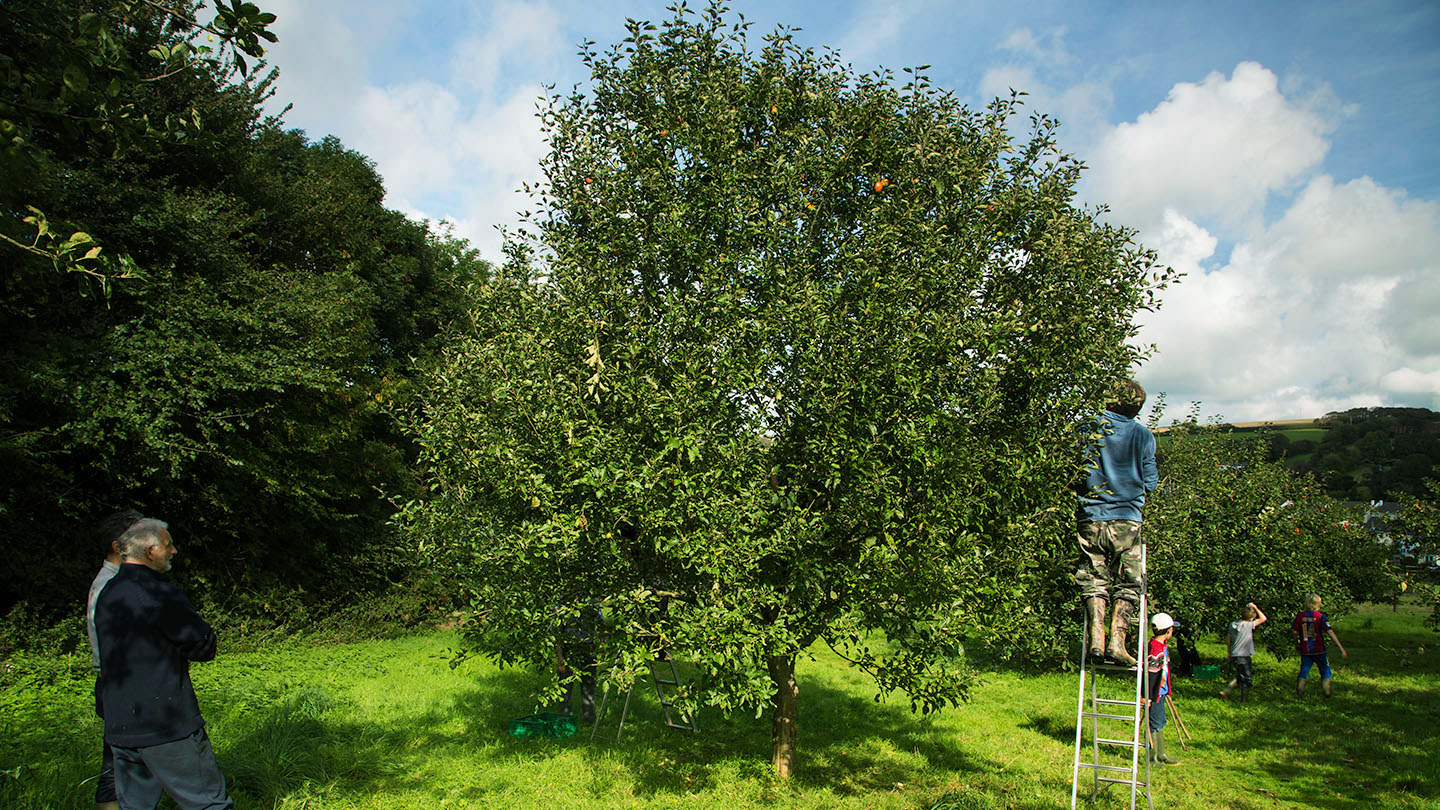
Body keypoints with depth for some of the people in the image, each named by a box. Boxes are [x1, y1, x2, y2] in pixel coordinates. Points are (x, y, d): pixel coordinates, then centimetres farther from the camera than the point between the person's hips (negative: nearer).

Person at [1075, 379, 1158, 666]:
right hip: (1126, 519, 0)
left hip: (1090, 516, 1)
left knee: (1094, 580, 6)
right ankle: (1117, 643, -5)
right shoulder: (1144, 435, 1)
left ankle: (1095, 641, -4)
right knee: (1128, 584, 6)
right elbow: (1150, 482, 8)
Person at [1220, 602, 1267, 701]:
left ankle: (1225, 691, 12)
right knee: (1247, 678, 10)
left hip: (1234, 656, 6)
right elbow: (1263, 618, -9)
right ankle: (1244, 699, 16)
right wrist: (1255, 607, -2)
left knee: (1239, 676, 21)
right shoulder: (1248, 625, -15)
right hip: (1244, 657, -6)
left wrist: (1229, 655, 20)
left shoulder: (1232, 624, 4)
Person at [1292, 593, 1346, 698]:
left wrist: (1296, 644, 20)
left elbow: (1294, 631, 4)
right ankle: (1327, 693, 18)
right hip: (1318, 650, -2)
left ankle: (1299, 693, 4)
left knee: (1304, 672, 11)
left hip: (1305, 650, 2)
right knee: (1325, 671, 16)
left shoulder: (1300, 615, -2)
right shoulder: (1320, 617, -11)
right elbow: (1330, 632, -16)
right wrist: (1341, 648, -15)